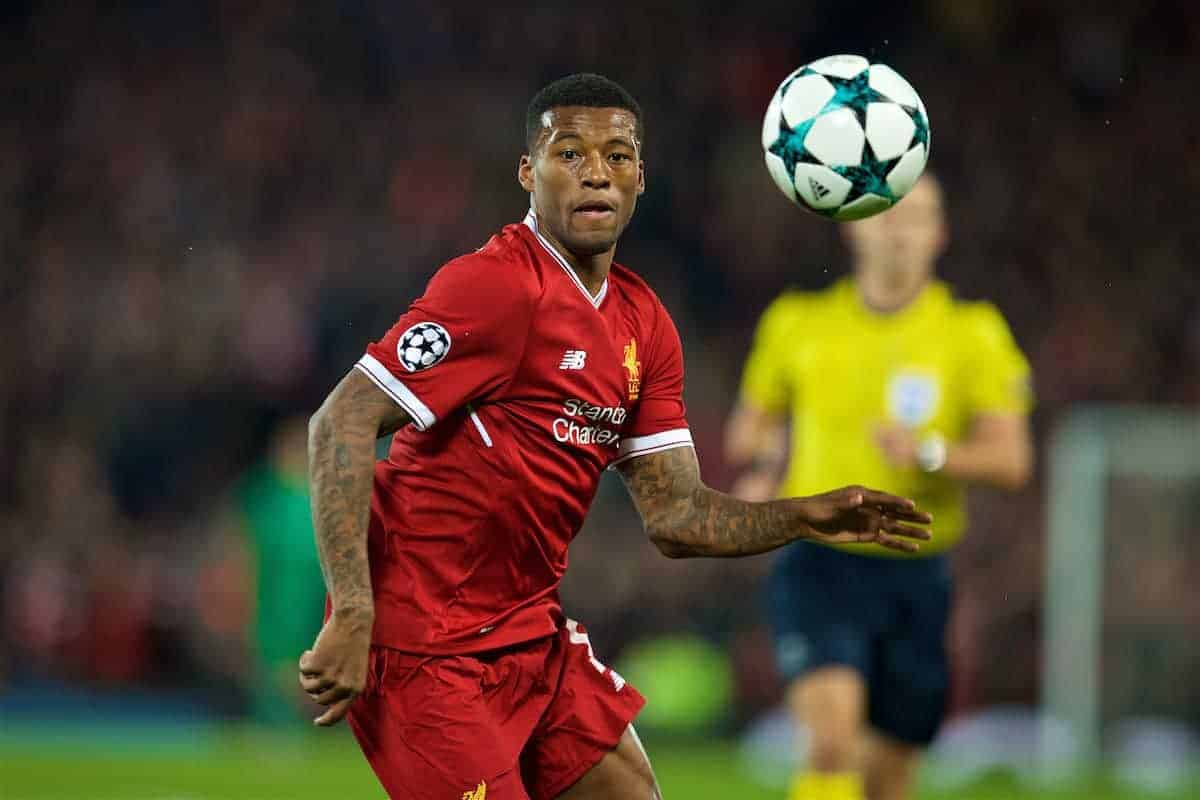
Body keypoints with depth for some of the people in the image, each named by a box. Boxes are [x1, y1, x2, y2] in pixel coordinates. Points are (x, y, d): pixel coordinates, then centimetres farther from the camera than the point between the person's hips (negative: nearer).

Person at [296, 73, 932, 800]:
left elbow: (674, 515, 11)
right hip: (428, 650, -9)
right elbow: (342, 421, -22)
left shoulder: (644, 324, 9)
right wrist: (351, 615, -28)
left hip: (532, 631, 9)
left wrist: (803, 519, -6)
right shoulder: (497, 285, -17)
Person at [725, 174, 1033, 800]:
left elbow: (1011, 459, -8)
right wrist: (761, 461, -2)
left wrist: (929, 453, -25)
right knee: (833, 738, -25)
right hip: (819, 567, -2)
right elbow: (751, 423, 19)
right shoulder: (797, 325, 3)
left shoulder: (975, 335, 0)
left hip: (915, 578, 2)